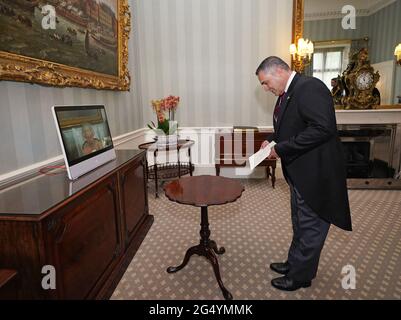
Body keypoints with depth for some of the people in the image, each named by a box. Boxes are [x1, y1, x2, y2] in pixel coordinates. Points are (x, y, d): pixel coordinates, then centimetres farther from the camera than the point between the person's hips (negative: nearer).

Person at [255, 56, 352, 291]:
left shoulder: (310, 87, -19)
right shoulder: (286, 94, 9)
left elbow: (323, 128, -29)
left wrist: (282, 149, -24)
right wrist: (272, 141, 1)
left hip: (315, 172, -10)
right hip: (300, 172, 10)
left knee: (310, 225, 7)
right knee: (300, 223, 22)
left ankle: (301, 276, 25)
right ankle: (295, 264, 41)